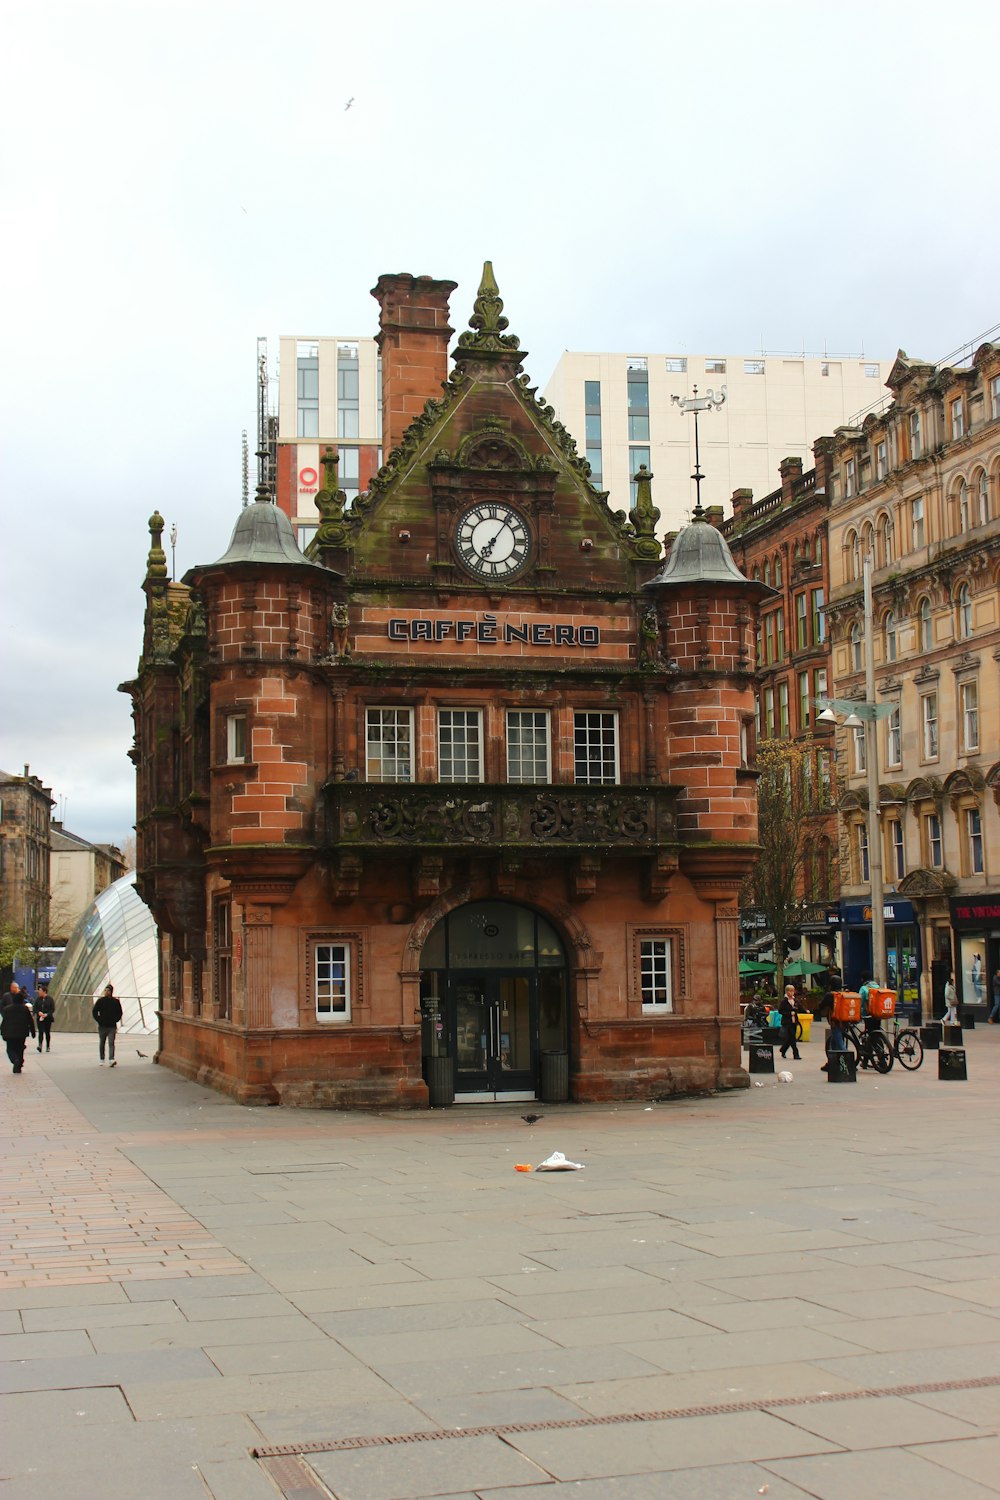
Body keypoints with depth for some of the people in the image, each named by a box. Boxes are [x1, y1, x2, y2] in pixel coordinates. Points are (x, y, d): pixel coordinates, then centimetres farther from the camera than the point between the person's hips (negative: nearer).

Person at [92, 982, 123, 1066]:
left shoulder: (116, 1001, 2)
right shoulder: (100, 1000, 2)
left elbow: (119, 1013, 8)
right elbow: (94, 1012, 4)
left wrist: (115, 1020, -4)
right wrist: (99, 1020, -6)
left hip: (112, 1026, -1)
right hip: (102, 1026, 1)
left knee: (111, 1043, -12)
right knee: (102, 1043, 12)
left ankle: (111, 1060, -21)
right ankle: (102, 1060, 23)